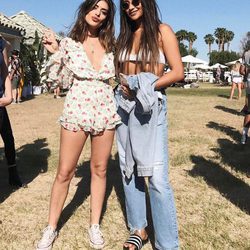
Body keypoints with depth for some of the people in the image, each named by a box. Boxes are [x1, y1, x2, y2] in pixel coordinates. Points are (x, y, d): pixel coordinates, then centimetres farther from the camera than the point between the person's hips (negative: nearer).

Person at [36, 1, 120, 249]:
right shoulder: (68, 43, 1)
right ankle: (51, 228, 18)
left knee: (99, 169, 9)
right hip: (76, 111, -2)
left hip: (105, 113, 3)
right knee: (64, 172, 2)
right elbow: (63, 80, 2)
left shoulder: (109, 44, 6)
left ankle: (94, 225, 24)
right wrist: (54, 52, -5)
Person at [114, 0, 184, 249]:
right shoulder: (123, 37, 14)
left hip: (150, 108, -5)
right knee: (129, 170, 10)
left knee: (157, 178, -9)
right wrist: (124, 85, -4)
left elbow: (178, 72, -7)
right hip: (124, 106, 6)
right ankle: (138, 229, 25)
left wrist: (143, 88, -14)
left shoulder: (162, 31, -1)